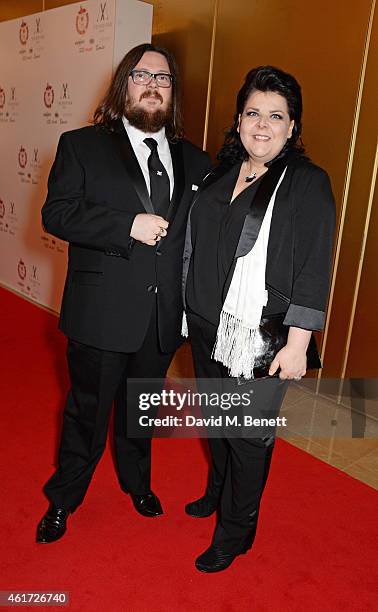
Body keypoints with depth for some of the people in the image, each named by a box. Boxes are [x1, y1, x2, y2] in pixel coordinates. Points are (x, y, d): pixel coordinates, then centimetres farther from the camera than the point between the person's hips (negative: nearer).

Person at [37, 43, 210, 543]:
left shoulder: (193, 161, 8)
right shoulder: (82, 146, -2)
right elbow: (56, 214, -12)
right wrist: (129, 226, -23)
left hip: (163, 317, 4)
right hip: (102, 314, -3)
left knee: (141, 409, 22)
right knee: (87, 413, 13)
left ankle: (137, 482, 48)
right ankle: (63, 500, 39)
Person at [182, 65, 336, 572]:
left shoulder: (309, 184, -9)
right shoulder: (219, 175, 7)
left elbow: (314, 270, -13)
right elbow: (194, 249, 12)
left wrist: (298, 344, -17)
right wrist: (188, 309, 12)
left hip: (263, 338, -5)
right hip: (208, 326, 6)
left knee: (249, 435, 8)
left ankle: (236, 531, 31)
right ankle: (218, 491, 49)